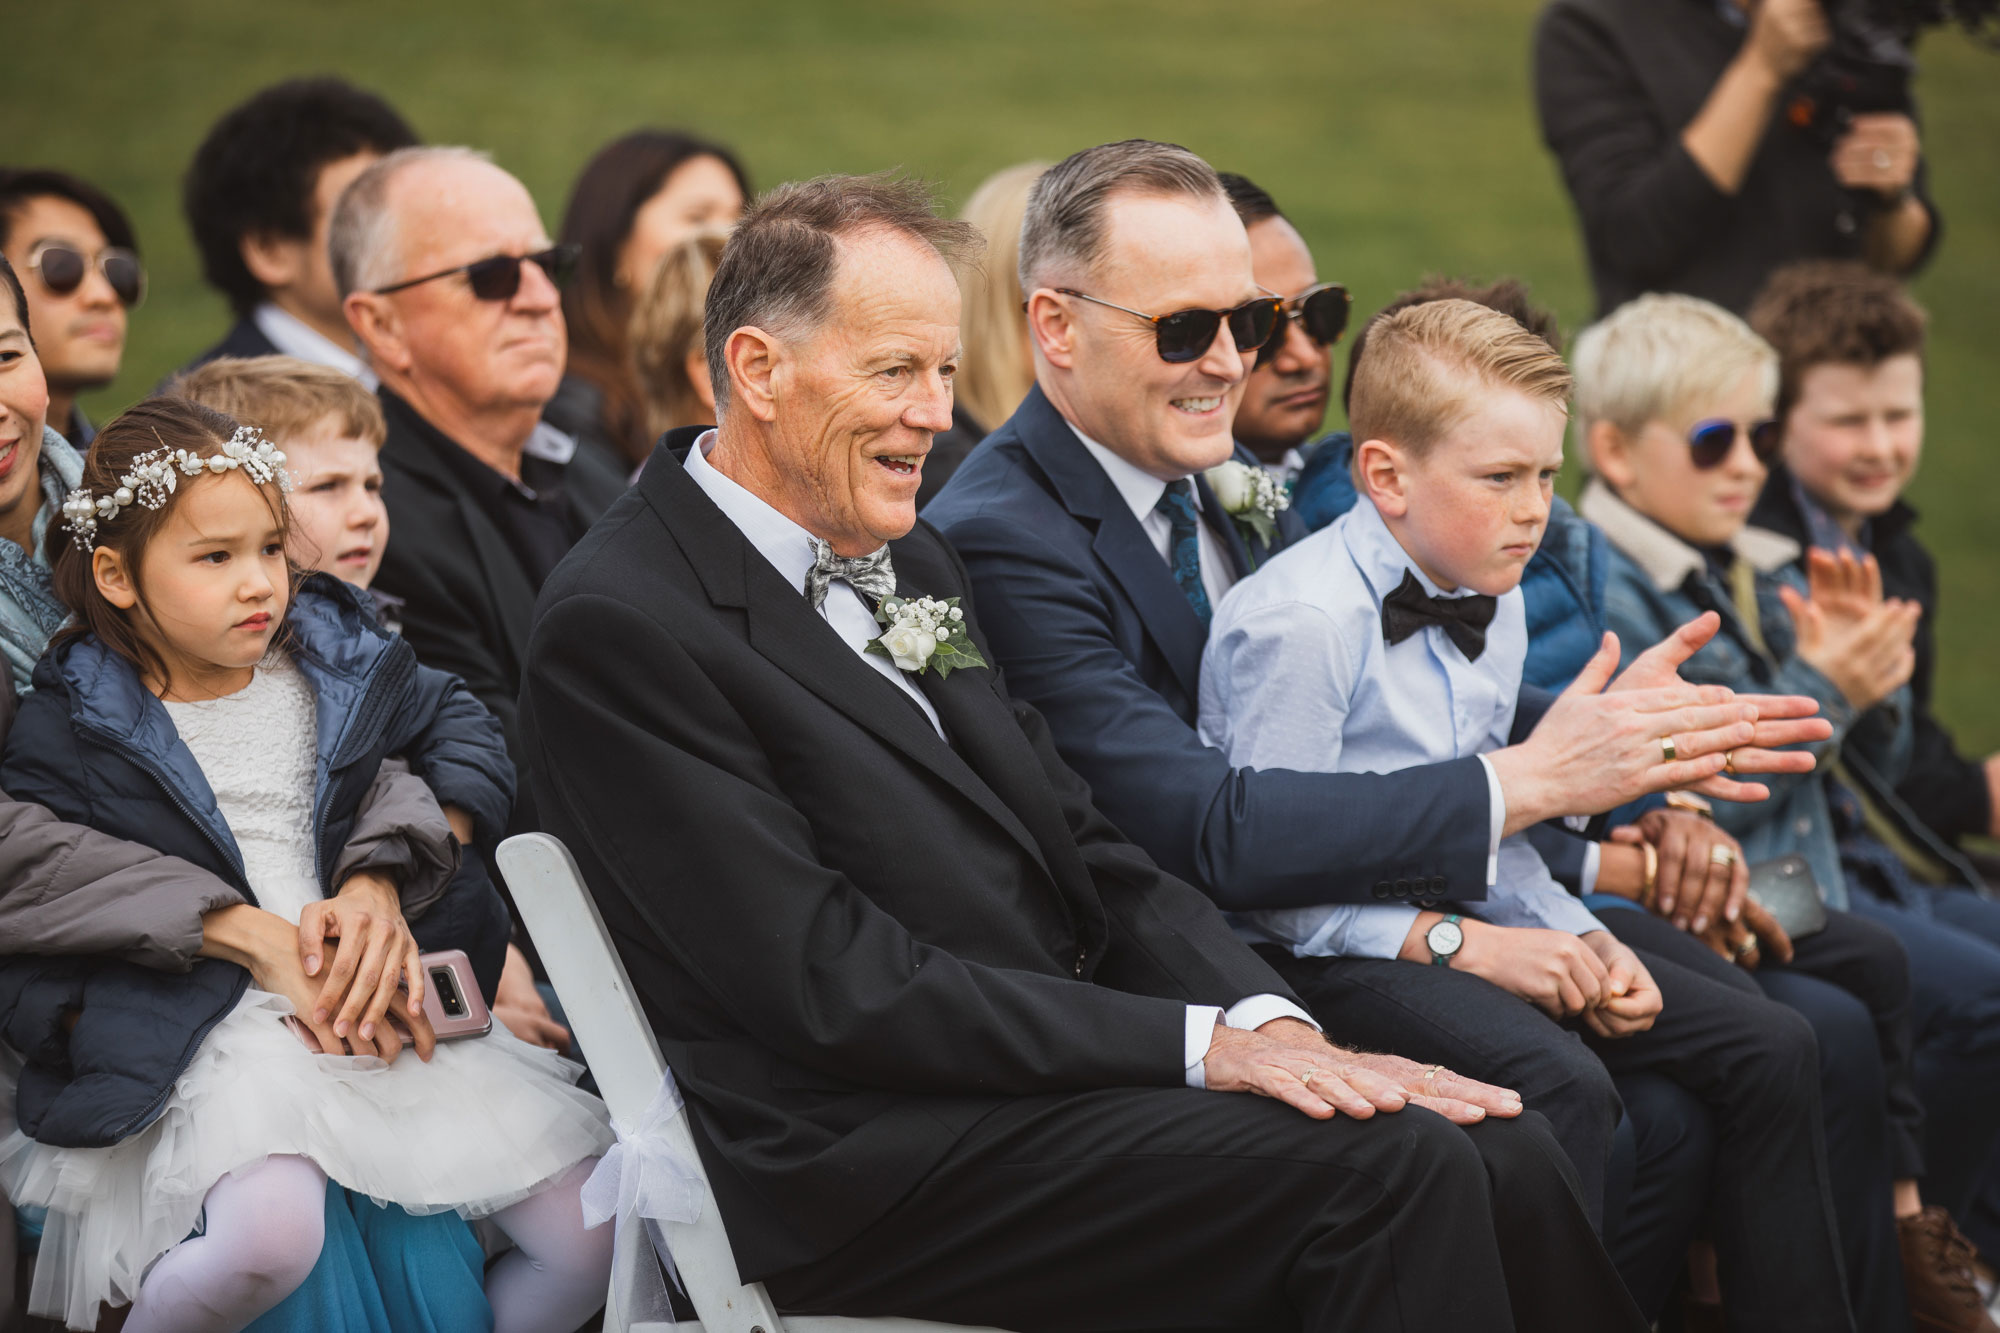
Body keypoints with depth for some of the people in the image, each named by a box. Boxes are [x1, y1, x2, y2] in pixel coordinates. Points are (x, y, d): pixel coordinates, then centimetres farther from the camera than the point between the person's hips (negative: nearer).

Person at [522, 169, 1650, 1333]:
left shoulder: (912, 561, 18)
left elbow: (1090, 855, 15)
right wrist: (1203, 1044, -17)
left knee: (1502, 1154, -12)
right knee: (1388, 1171, -23)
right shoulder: (621, 625, -10)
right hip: (870, 1161, -8)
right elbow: (839, 990, -15)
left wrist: (1271, 1021, -5)